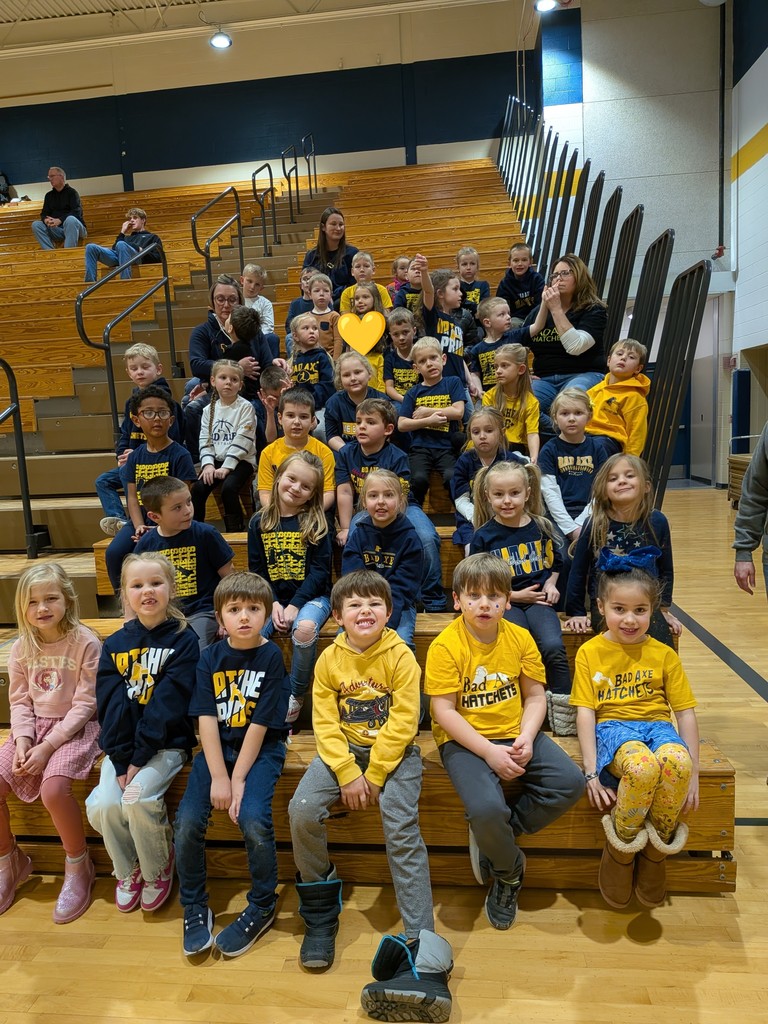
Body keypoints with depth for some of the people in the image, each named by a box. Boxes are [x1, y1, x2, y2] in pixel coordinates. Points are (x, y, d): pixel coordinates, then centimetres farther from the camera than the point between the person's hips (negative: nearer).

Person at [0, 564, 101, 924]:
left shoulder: (86, 643, -15)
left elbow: (84, 704, -14)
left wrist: (48, 745, -20)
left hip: (75, 728, -6)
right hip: (34, 728, 6)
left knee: (53, 789, -29)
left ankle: (78, 867, -2)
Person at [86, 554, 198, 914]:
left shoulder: (183, 640, -8)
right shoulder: (115, 644, 4)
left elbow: (168, 705, -14)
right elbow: (110, 705, -4)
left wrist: (139, 757, -18)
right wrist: (122, 758, -14)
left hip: (167, 743, -4)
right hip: (122, 745, 4)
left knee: (137, 798, -25)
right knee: (102, 806, -17)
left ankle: (158, 869, 6)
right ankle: (126, 869, 14)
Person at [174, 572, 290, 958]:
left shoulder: (271, 657, -10)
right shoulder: (211, 658, 0)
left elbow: (260, 725, -12)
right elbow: (206, 719, -6)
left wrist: (238, 779, -14)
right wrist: (219, 777, -14)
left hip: (260, 751, -3)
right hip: (217, 749, 3)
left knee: (253, 821, -24)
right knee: (187, 822, -15)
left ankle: (262, 907, 4)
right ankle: (194, 906, 12)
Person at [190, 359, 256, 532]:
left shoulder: (245, 407, -5)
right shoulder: (209, 410, 11)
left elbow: (242, 441, -12)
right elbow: (205, 440, 7)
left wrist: (227, 466, -18)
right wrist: (208, 464, -9)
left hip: (240, 461, -4)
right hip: (216, 460, 5)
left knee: (229, 487, -29)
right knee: (198, 488, -17)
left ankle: (234, 531, -15)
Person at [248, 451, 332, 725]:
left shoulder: (315, 522, -2)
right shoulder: (259, 522, 5)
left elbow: (319, 570, -7)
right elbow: (256, 570, 5)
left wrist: (295, 605, -17)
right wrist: (273, 603, -9)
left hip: (310, 596, -3)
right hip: (272, 597, 3)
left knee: (304, 628, -35)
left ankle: (296, 697, -9)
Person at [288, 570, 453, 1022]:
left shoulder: (401, 656, -10)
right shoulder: (329, 659, -1)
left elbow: (403, 722, -13)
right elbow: (325, 722, -3)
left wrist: (374, 776, -15)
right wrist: (347, 774, -14)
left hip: (394, 752, -3)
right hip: (344, 750, 3)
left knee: (402, 829, -21)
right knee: (302, 810, -18)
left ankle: (423, 944, -15)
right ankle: (320, 911, 6)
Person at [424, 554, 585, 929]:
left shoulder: (520, 638, 1)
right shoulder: (445, 646, -13)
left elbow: (535, 696, 5)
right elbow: (444, 712, -14)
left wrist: (526, 737, -13)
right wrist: (489, 751, -21)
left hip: (514, 733, 5)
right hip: (464, 740, -5)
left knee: (570, 783, -15)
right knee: (487, 808, -29)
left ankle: (491, 840, 4)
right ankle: (509, 871, 9)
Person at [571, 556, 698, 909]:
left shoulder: (663, 654, 9)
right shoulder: (590, 652, 4)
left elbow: (685, 711, 9)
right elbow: (585, 711, -1)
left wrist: (693, 772, 0)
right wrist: (591, 772, -10)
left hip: (657, 725, 2)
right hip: (612, 726, -2)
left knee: (677, 761, -35)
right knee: (642, 765, -38)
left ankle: (657, 849, -7)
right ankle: (621, 849, -8)